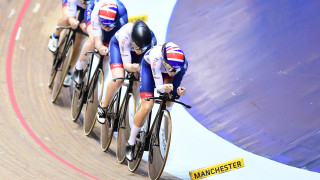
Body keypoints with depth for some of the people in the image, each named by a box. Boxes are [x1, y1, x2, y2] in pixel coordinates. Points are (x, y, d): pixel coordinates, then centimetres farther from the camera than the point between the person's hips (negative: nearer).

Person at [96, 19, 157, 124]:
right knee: (118, 79, -24)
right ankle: (103, 107, -1)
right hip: (117, 45, -3)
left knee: (137, 82, -15)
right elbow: (126, 64, -37)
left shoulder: (152, 40, -35)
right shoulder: (125, 34, -43)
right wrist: (132, 67, -58)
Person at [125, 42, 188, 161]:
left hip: (164, 71, 4)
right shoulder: (157, 57, -44)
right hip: (148, 67, -4)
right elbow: (158, 87, -38)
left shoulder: (183, 64, -35)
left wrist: (179, 91, -47)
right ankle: (130, 144, 1)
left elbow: (174, 87, -25)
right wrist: (164, 88, -60)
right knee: (147, 107, -15)